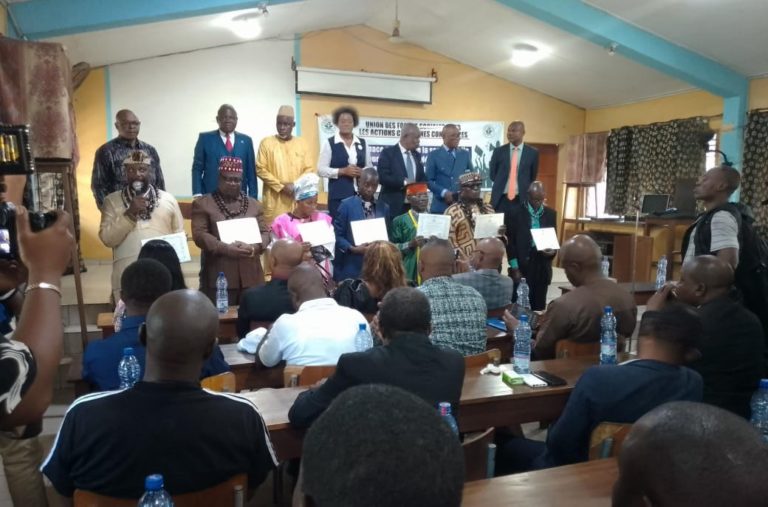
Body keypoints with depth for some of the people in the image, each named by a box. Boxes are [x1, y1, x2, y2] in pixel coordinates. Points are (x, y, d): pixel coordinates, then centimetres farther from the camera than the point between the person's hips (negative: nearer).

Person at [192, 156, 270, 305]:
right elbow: (199, 235, -5)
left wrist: (254, 247, -11)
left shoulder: (254, 204, 17)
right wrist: (226, 249, -18)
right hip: (219, 277, -3)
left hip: (251, 277, 4)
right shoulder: (203, 203, 6)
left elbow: (265, 233, 11)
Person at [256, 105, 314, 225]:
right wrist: (281, 186, -10)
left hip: (298, 199, 2)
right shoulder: (266, 142, 4)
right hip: (274, 199, -2)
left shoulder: (302, 143, 10)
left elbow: (309, 169, 8)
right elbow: (261, 169, -2)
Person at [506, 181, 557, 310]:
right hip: (521, 267, -3)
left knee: (539, 306, 8)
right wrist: (514, 267, -8)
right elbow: (510, 242, -4)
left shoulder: (551, 214, 8)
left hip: (542, 268, 3)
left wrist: (553, 250, -8)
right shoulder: (515, 213, -4)